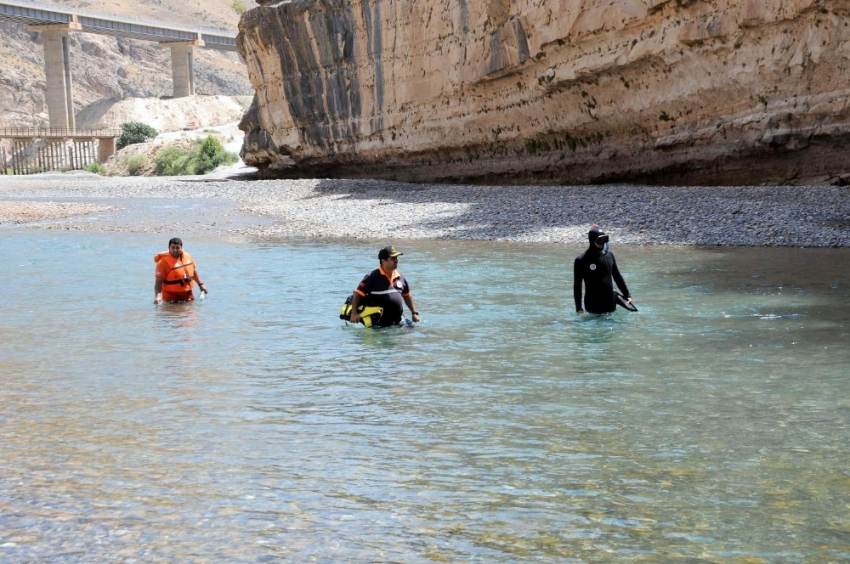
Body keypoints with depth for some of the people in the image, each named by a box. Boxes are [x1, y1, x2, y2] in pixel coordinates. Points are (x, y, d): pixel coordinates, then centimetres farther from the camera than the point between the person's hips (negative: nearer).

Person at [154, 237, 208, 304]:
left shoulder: (187, 256, 2)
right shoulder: (164, 262, -17)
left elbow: (193, 271, 20)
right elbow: (159, 281, -22)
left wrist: (200, 284, 22)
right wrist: (157, 296, -34)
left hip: (187, 294, 6)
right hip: (171, 296, -6)